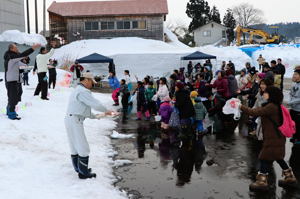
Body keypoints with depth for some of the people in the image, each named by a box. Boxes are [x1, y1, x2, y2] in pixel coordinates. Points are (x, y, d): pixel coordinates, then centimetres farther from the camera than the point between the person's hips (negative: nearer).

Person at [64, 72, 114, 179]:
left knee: (75, 146, 19)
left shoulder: (77, 91, 20)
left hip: (70, 119, 10)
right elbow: (96, 104, -19)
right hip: (75, 121, -10)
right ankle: (83, 173, 6)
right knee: (83, 148, -2)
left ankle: (78, 168, 31)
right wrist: (106, 111, -2)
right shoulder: (83, 91, -14)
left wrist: (95, 116, 21)